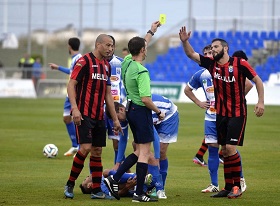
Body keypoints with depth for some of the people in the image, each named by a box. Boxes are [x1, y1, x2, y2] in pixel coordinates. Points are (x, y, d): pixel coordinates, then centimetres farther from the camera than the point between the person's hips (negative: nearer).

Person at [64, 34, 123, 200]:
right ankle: (70, 184, -2)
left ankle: (97, 191, 10)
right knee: (86, 148, -16)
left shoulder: (107, 66, 15)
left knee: (97, 152, 7)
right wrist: (75, 108, -23)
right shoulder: (84, 61, -7)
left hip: (99, 116, 7)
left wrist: (115, 119, 19)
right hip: (84, 115, -7)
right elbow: (71, 85, -11)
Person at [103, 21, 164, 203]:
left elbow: (140, 47, 26)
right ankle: (139, 193, -3)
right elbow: (145, 99, -24)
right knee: (145, 152, -3)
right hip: (141, 111, -9)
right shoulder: (141, 71, -20)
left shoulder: (127, 63, 4)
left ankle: (114, 179, 9)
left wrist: (151, 32, 36)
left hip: (131, 109, 9)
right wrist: (159, 112, -9)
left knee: (140, 151, 16)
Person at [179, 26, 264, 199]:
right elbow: (191, 54, 3)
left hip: (237, 113, -5)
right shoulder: (211, 64, 3)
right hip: (221, 113, 5)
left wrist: (261, 102, -10)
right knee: (225, 150, 8)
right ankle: (228, 187, 14)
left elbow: (257, 80, -4)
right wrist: (185, 41, -16)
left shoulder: (240, 64, -11)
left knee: (231, 148, -13)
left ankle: (237, 186, -3)